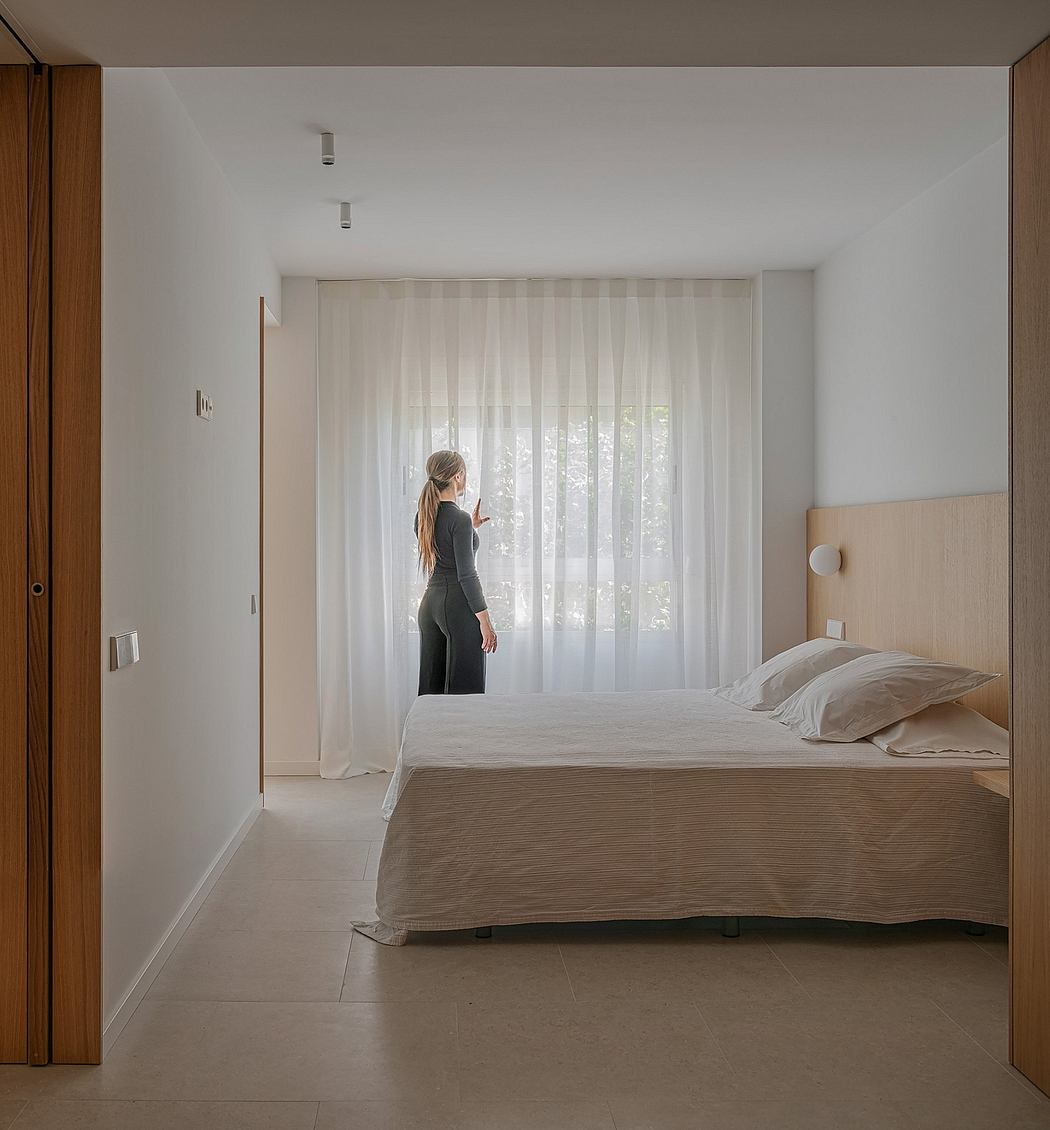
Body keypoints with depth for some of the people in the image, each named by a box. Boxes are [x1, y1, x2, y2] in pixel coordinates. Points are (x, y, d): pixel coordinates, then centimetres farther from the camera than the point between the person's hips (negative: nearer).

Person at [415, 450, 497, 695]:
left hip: (429, 603, 8)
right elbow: (466, 575, -18)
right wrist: (485, 621, -15)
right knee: (464, 689, -2)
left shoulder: (422, 515, 8)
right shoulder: (459, 518, -15)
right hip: (458, 605, -8)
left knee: (431, 685, 12)